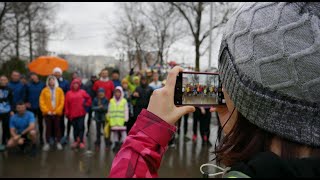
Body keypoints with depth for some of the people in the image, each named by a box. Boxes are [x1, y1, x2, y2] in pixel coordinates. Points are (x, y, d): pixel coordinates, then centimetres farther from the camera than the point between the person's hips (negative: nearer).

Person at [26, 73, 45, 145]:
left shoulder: (42, 85, -3)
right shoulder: (28, 85, 0)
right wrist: (26, 102, -2)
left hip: (40, 107, 0)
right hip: (31, 107, 1)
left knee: (40, 123, 9)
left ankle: (41, 138, 22)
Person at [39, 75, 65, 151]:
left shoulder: (59, 90, 2)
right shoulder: (44, 90, 1)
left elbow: (62, 102, -1)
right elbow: (41, 102, -2)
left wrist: (57, 111, -7)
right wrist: (47, 111, -9)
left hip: (57, 113, 0)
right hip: (47, 113, 0)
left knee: (57, 127, 6)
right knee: (48, 127, 5)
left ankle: (58, 142, 15)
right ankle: (47, 143, 13)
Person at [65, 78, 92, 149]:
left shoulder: (82, 92, 2)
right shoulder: (69, 93, 4)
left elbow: (89, 98, 13)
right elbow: (66, 104, 3)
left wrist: (86, 104, 4)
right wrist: (67, 113, 0)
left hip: (81, 113, -1)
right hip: (72, 114, 2)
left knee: (81, 127, -3)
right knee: (75, 128, 11)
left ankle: (81, 142, 4)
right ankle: (76, 141, 21)